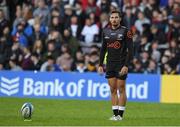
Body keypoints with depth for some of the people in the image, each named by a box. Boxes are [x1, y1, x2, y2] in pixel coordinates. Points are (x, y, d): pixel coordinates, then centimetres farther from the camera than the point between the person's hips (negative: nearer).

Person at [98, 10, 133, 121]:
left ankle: (120, 115, 3)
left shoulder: (125, 31, -8)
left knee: (121, 89, -2)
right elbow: (103, 48, 16)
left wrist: (126, 65, -17)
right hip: (110, 64, 5)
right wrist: (100, 64, 10)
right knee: (113, 90, 5)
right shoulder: (106, 31, 8)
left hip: (121, 64, -5)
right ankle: (115, 114, 8)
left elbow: (130, 50, -10)